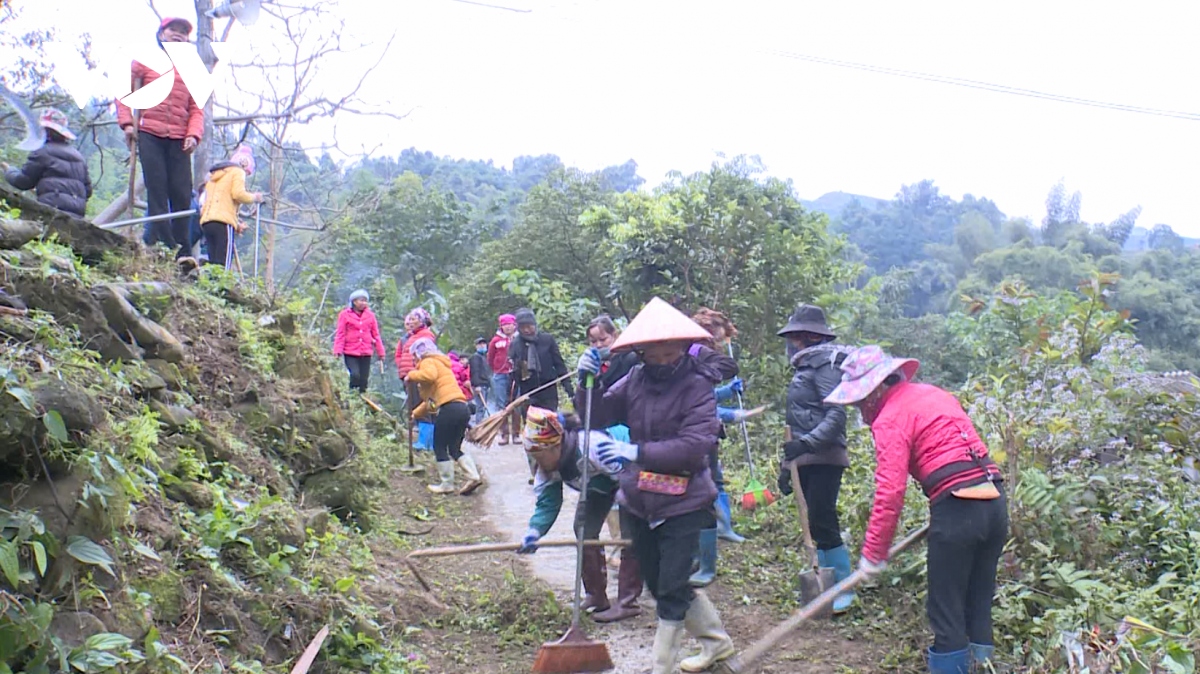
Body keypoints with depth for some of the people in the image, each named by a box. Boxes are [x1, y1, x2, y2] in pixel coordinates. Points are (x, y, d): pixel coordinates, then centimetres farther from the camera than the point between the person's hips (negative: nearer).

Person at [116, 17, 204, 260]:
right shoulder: (145, 61, 11)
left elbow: (196, 108, 9)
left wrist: (194, 134, -7)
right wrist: (127, 122, -4)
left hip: (179, 139, 2)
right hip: (150, 135, -2)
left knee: (182, 194, -2)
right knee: (157, 190, -6)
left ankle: (181, 251, 1)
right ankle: (164, 246, -9)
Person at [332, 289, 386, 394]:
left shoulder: (370, 315, 9)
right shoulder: (345, 314, 1)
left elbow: (376, 334, 12)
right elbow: (340, 334, 0)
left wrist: (381, 352, 11)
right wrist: (338, 350, -10)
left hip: (366, 353, 3)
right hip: (350, 353, -3)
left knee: (364, 379, 5)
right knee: (355, 375, -19)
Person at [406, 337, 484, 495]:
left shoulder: (428, 362, 4)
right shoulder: (439, 363, 32)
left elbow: (430, 375, -23)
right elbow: (431, 398, 37)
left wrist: (411, 375, -7)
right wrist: (416, 414, 42)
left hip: (449, 408, -9)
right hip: (462, 408, 9)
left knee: (440, 447, 4)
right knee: (455, 449, 16)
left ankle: (447, 484, 7)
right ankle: (474, 476, 1)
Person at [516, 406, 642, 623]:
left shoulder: (594, 448, -42)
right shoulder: (549, 463, -17)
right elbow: (547, 502, -12)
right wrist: (534, 531, -30)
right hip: (602, 482, 8)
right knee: (584, 528, 1)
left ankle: (627, 601, -10)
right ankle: (596, 596, 12)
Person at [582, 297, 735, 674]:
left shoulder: (697, 386, -15)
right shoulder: (635, 380, -1)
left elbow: (694, 445, -26)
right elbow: (598, 416, 4)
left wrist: (636, 451, -31)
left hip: (682, 504, -6)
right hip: (639, 503, 6)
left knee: (671, 592, -2)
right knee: (660, 584, 18)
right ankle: (716, 641, 38)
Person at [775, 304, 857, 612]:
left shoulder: (824, 364, -10)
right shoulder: (804, 366, 18)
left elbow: (836, 415, -20)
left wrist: (807, 442, -30)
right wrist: (786, 465, 20)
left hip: (824, 459, -9)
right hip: (805, 461, 9)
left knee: (823, 524, -9)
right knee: (816, 526, 11)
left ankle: (844, 590, 0)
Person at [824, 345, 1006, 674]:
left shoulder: (891, 418, -7)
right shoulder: (934, 394, 19)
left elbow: (890, 493, -12)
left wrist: (873, 554, -6)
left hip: (957, 508, -8)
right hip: (995, 501, 8)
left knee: (945, 610, 3)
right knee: (979, 602, 16)